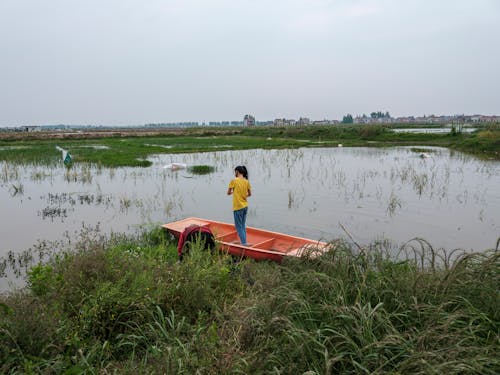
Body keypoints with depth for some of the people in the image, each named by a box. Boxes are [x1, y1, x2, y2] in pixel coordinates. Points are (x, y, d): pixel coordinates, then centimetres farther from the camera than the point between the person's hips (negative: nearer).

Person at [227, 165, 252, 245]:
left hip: (238, 207, -6)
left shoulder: (233, 181, -12)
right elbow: (249, 194, 10)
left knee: (239, 226, 2)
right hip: (245, 206, 6)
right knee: (243, 225, 17)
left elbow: (228, 193, -3)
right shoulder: (246, 182, 2)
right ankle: (244, 242, 23)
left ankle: (244, 243, -1)